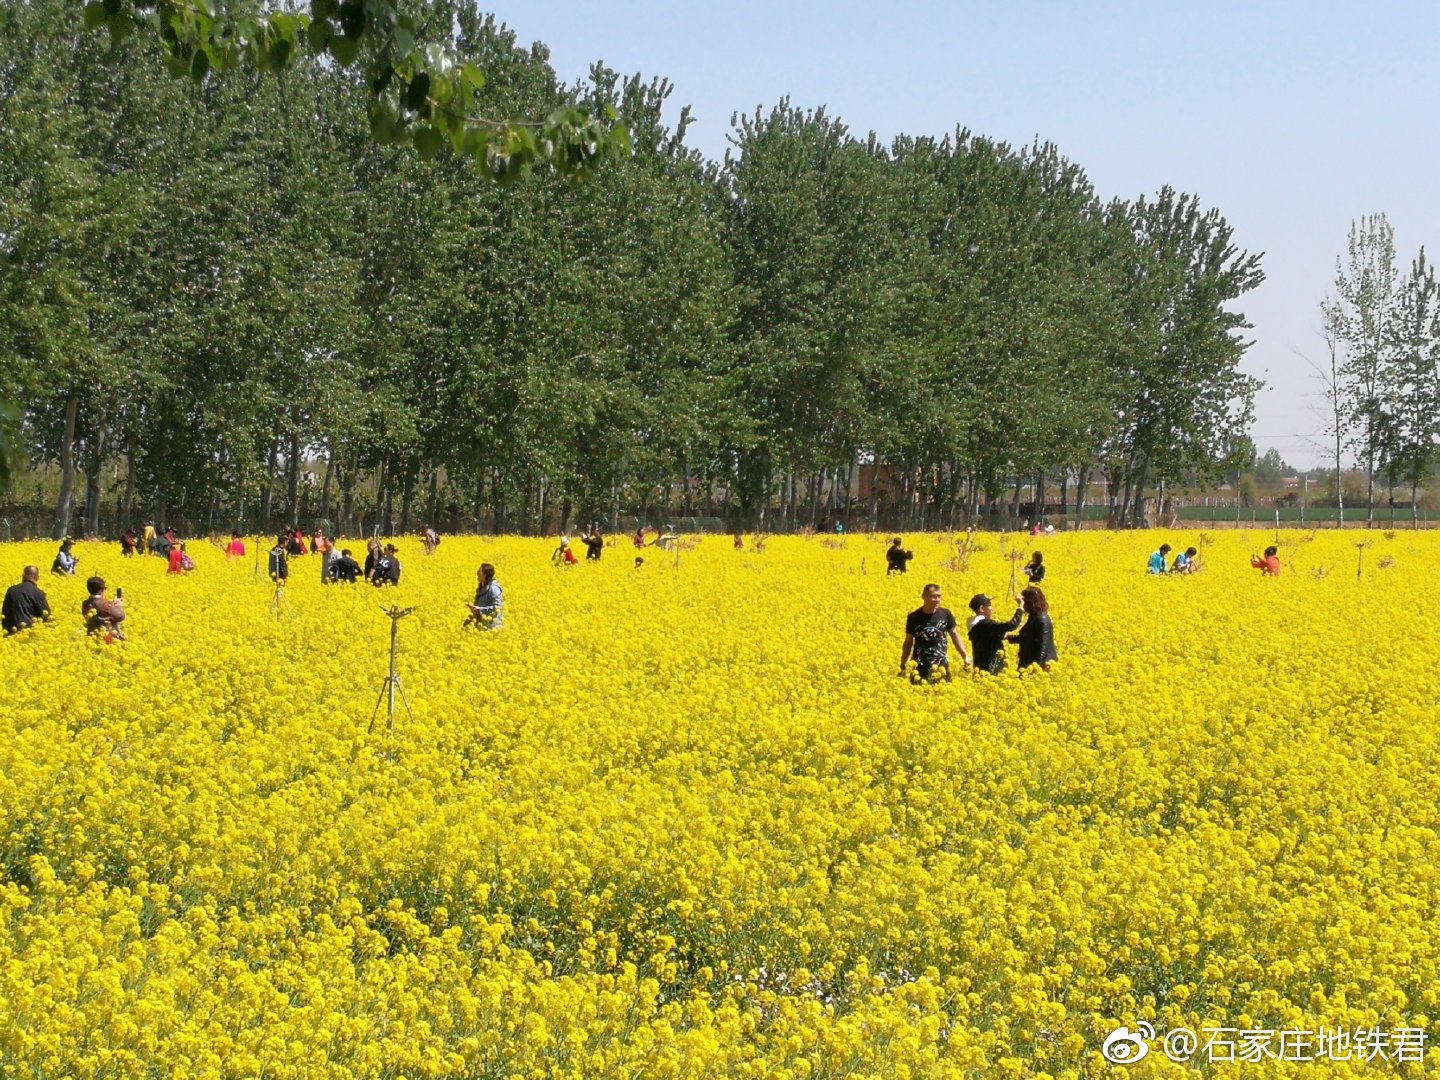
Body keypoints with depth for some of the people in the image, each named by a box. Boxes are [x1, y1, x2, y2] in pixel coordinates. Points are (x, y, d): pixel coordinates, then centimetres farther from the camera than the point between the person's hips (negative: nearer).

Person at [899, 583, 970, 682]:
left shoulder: (945, 614, -1)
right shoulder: (914, 617, -5)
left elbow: (955, 636, 10)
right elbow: (908, 643, 4)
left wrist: (965, 656, 3)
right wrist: (902, 666, 4)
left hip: (941, 666, 2)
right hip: (920, 668, -1)